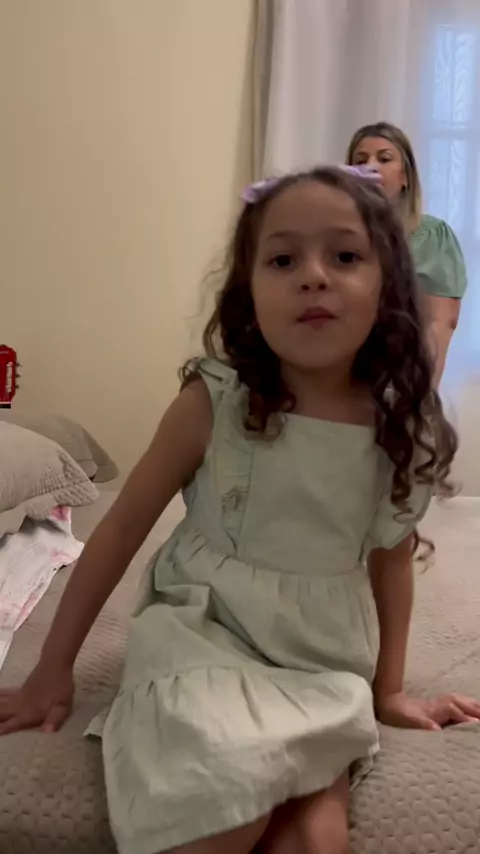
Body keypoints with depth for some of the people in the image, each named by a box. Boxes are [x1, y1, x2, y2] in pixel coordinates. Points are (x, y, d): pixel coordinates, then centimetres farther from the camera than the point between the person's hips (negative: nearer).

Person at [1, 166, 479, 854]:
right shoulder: (212, 404, -13)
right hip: (203, 631, -2)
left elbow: (391, 559, 8)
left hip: (325, 663, 2)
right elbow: (125, 525, -4)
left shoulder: (403, 429, -6)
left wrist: (389, 689, 15)